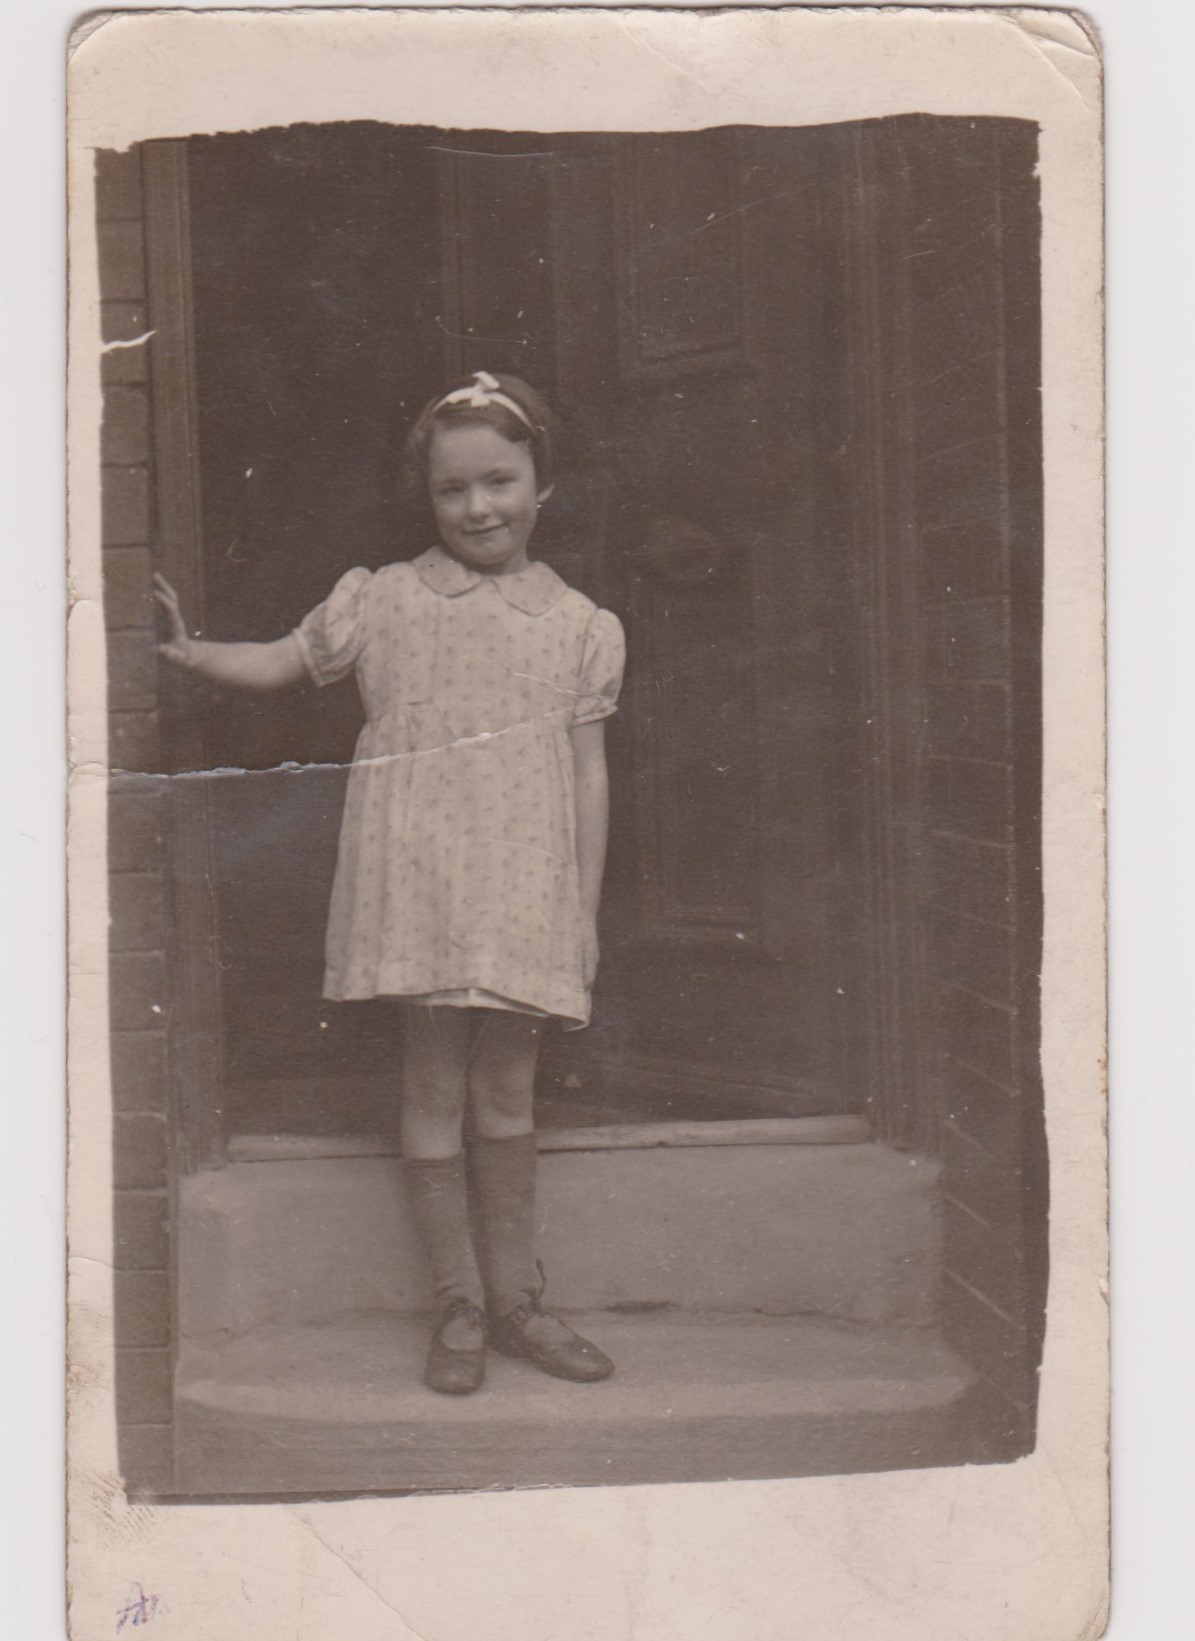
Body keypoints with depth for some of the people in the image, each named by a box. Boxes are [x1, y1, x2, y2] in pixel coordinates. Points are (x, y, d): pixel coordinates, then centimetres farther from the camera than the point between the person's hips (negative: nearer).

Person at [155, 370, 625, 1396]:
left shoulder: (579, 625, 6)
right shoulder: (382, 601, 5)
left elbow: (588, 774, 6)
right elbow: (282, 664, 17)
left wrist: (586, 910, 5)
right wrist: (189, 650, 2)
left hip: (526, 896, 1)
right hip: (418, 880, 0)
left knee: (508, 1093, 9)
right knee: (435, 1092, 3)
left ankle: (514, 1300, 22)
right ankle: (460, 1308, 15)